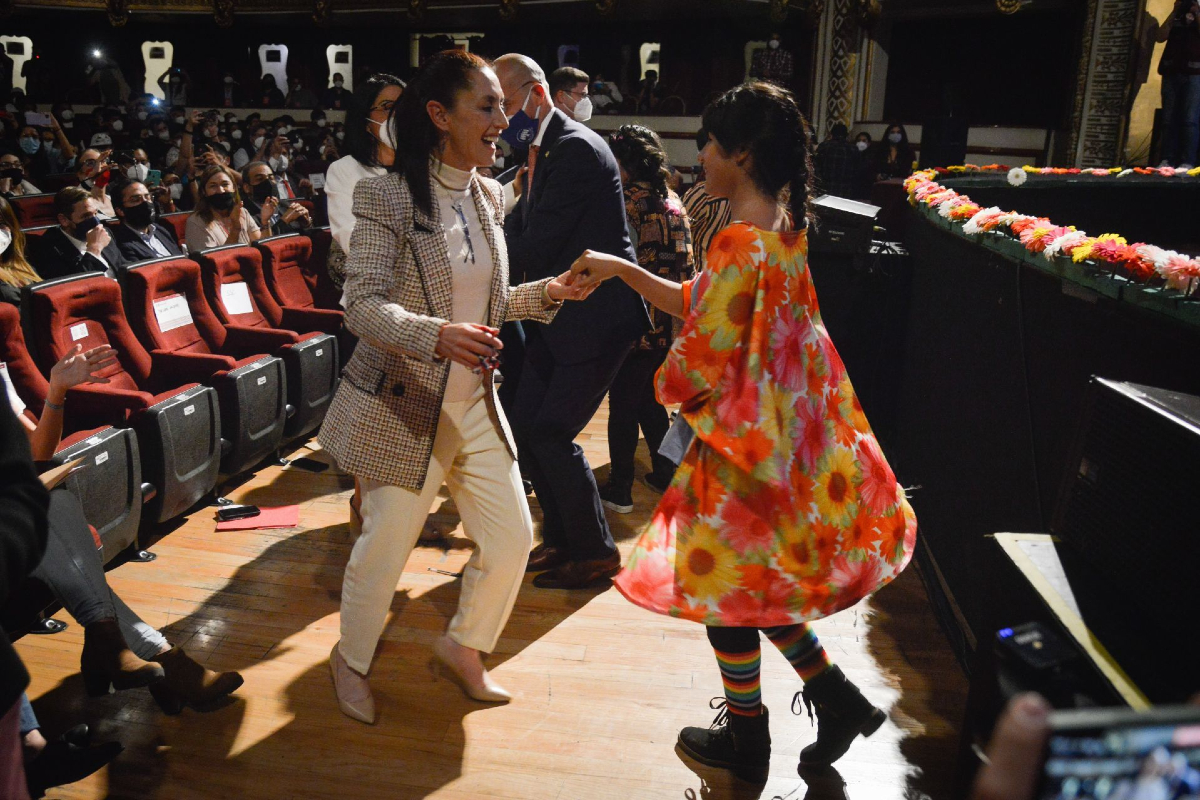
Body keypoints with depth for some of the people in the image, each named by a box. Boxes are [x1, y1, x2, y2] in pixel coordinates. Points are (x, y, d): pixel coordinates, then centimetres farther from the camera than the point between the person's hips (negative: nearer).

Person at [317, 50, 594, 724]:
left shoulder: (488, 196, 6)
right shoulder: (388, 195, -14)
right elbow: (362, 305, -19)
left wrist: (547, 293, -2)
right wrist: (436, 335, -35)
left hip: (477, 403, 6)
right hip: (404, 407, -6)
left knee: (512, 538, 7)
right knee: (385, 548, 7)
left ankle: (463, 647, 34)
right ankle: (352, 660, 36)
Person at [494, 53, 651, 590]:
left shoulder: (576, 149, -17)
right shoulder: (540, 149, 13)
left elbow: (539, 243, -22)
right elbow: (521, 227, 11)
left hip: (597, 313, -10)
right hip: (557, 313, 10)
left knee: (551, 433, -9)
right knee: (524, 425, 10)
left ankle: (596, 551, 10)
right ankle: (560, 538, 26)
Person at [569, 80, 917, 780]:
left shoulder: (741, 244, -24)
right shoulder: (783, 227, 5)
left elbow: (702, 362, -21)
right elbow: (701, 304, 13)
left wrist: (669, 383, 1)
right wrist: (621, 269, 13)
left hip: (742, 439, -9)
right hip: (785, 427, 9)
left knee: (726, 581, 11)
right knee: (758, 580, 23)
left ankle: (745, 737, 31)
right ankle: (839, 699, 30)